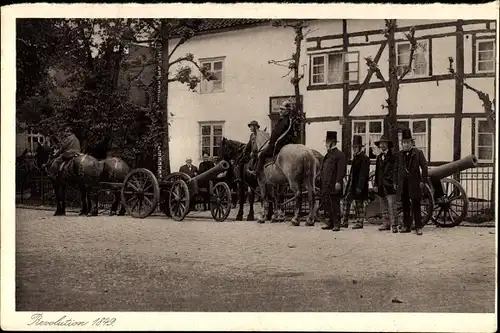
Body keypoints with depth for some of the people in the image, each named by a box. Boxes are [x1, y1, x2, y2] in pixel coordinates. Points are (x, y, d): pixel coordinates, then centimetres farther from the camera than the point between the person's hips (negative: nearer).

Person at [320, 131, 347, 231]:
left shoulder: (340, 155, -8)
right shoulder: (327, 155, 20)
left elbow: (341, 170, -16)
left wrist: (338, 182, -22)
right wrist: (320, 177, 20)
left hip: (334, 186, -9)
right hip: (325, 185, 9)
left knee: (335, 205, -6)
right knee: (327, 204, 11)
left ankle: (336, 224, -1)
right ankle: (330, 223, 19)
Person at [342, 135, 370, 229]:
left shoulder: (364, 158, -12)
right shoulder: (356, 157, 15)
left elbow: (363, 174, -17)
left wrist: (359, 187, -21)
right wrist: (349, 184, 17)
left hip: (359, 186, -9)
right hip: (351, 185, 9)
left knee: (359, 204, -1)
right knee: (346, 200, 4)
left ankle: (359, 223, 8)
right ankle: (345, 222, 8)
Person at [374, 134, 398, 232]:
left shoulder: (392, 156, -2)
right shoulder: (379, 157, 18)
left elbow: (395, 170, -6)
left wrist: (395, 183, -13)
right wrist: (376, 184, 13)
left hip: (390, 184, -7)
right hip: (381, 185, 7)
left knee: (391, 206, -11)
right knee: (384, 207, 8)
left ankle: (393, 225, -12)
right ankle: (386, 224, 13)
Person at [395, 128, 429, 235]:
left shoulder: (418, 153, 1)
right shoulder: (400, 154, 12)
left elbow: (424, 167, -2)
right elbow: (397, 169, 17)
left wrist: (423, 180, -9)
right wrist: (397, 183, 12)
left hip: (414, 183, -4)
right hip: (403, 184, 4)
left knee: (416, 206, -3)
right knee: (405, 206, 7)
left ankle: (418, 227, 1)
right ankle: (406, 226, 14)